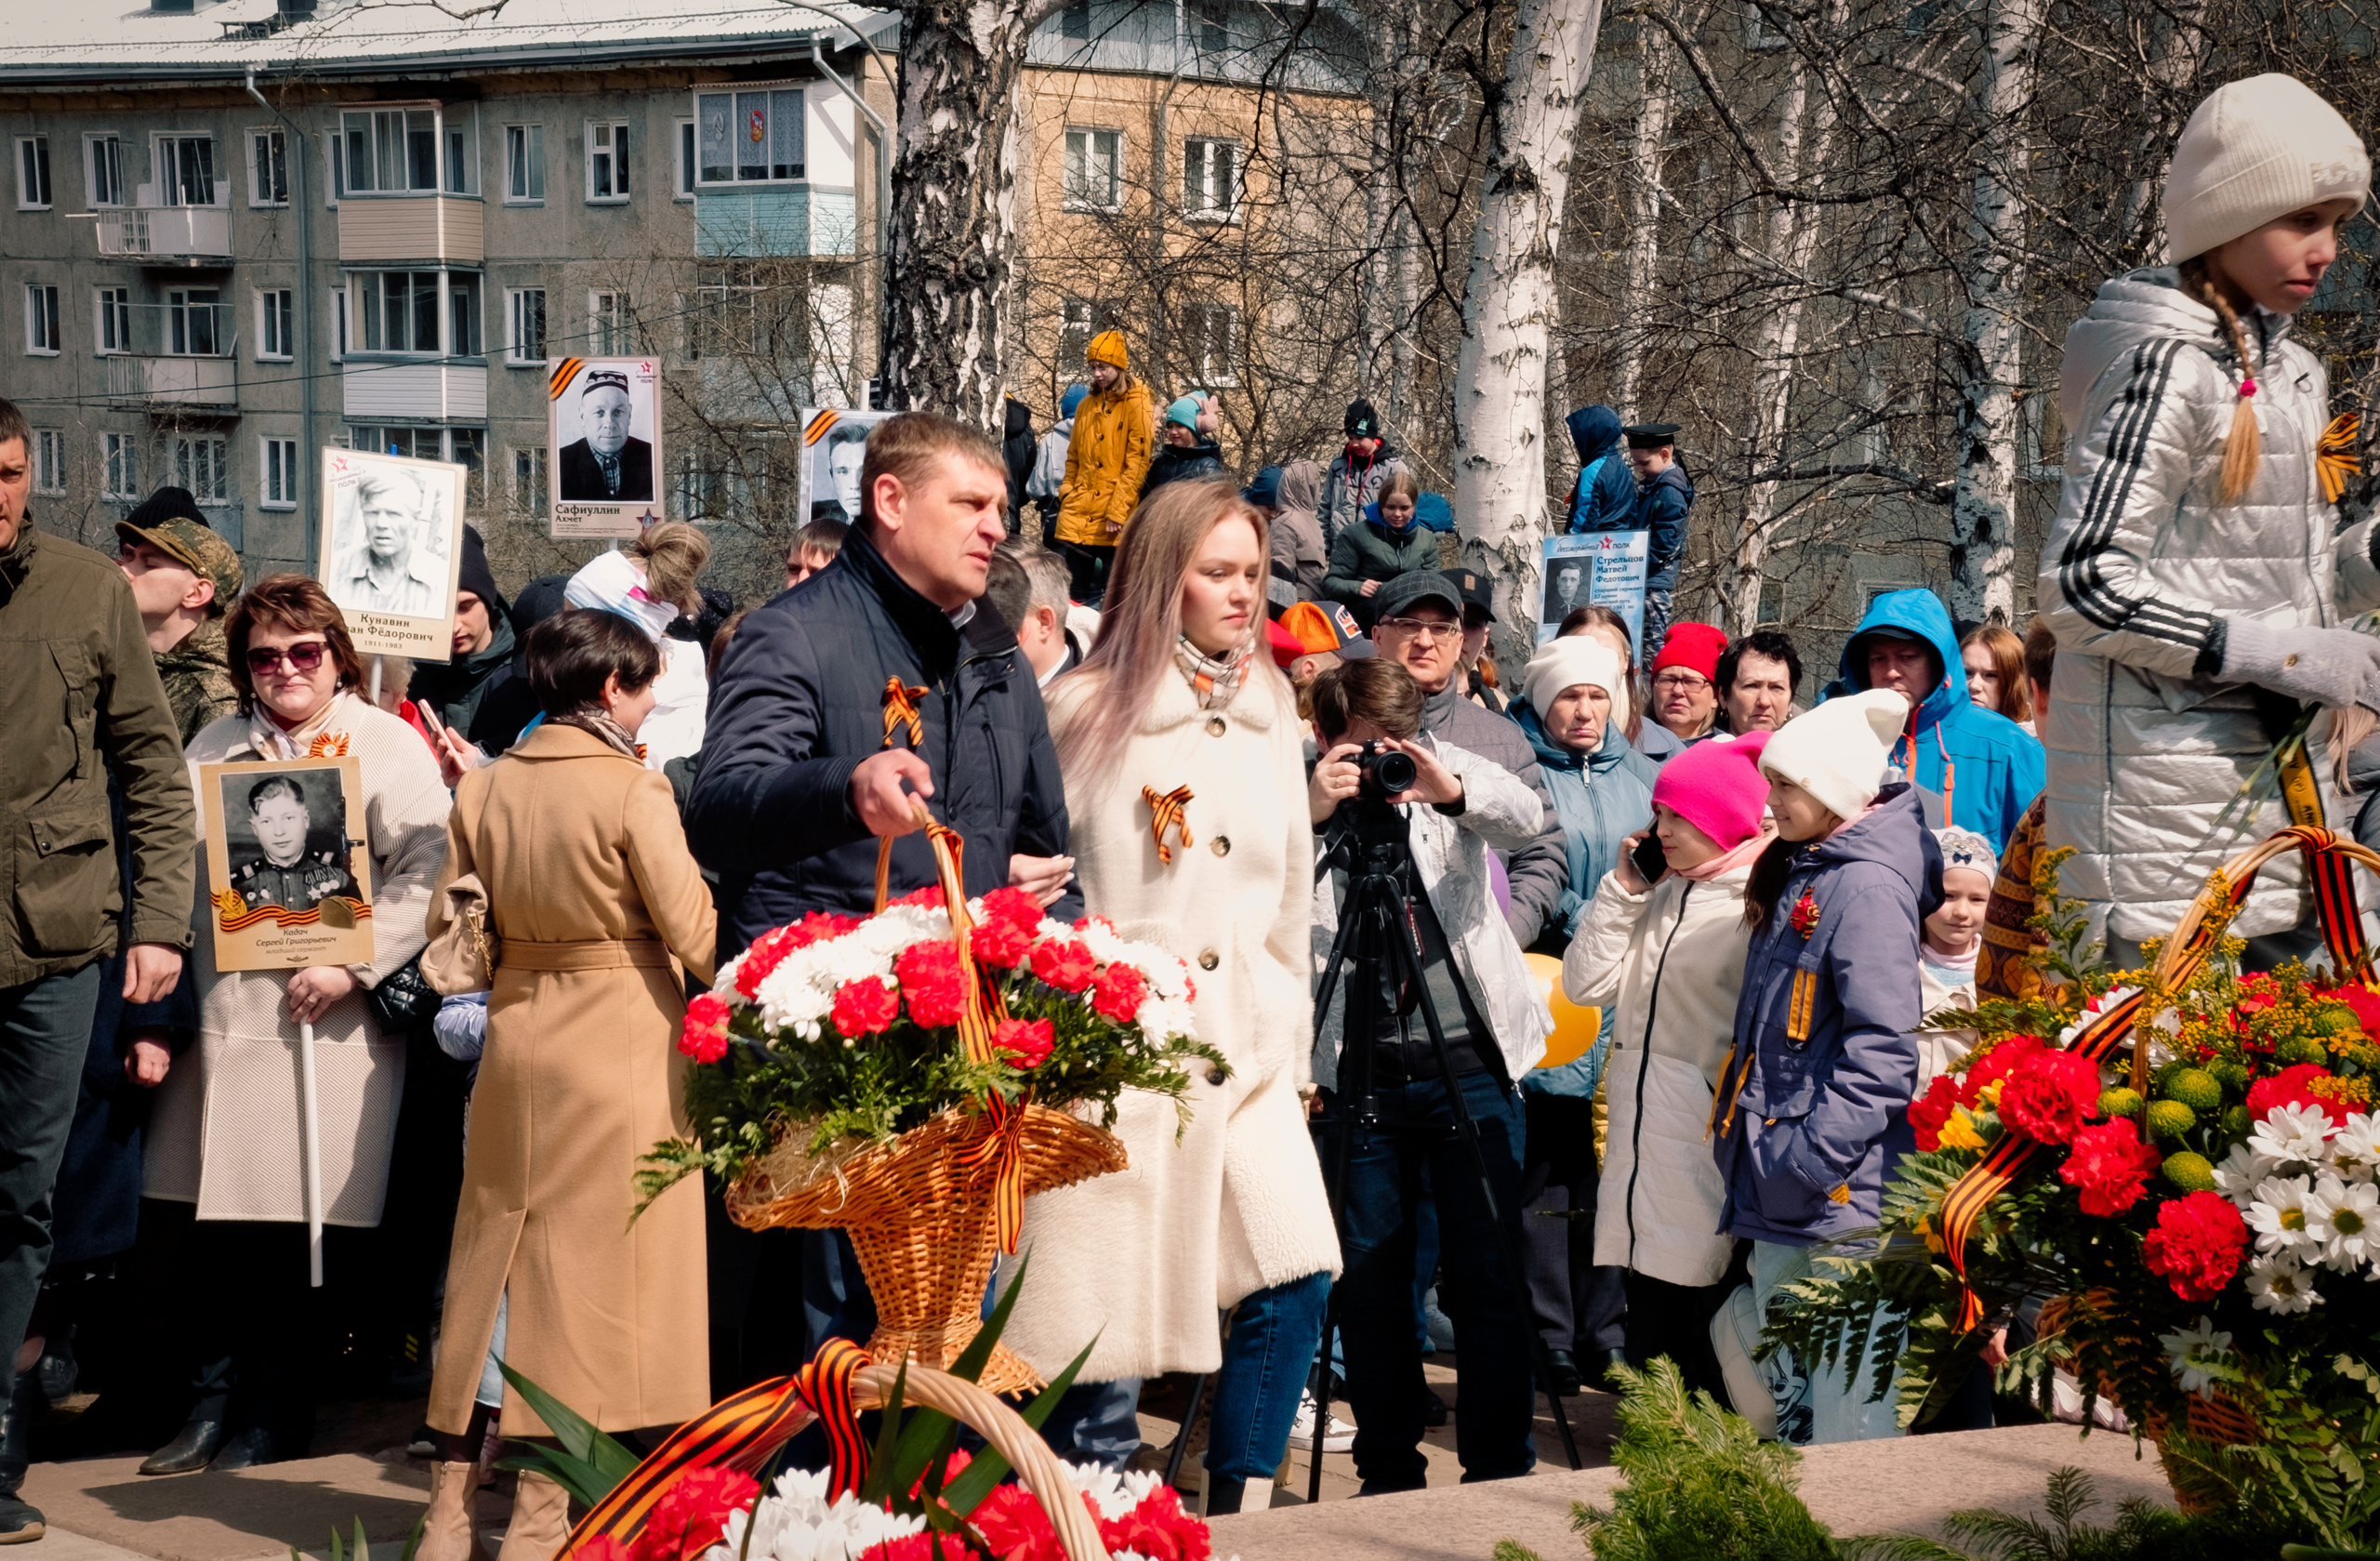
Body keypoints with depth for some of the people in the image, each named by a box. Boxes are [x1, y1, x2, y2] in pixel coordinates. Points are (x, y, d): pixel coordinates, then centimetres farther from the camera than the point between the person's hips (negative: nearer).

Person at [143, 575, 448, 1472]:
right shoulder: (215, 749, 18)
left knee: (293, 1223, -1)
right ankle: (216, 1397, 16)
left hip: (326, 1021, -4)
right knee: (215, 1215, 2)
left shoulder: (387, 745, 2)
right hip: (222, 1017, 4)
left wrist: (352, 968, -16)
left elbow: (423, 875, -7)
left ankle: (274, 1408, 13)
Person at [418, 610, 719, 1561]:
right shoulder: (634, 792, -14)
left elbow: (450, 936, 8)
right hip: (622, 1045, -5)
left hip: (517, 1044, 5)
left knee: (495, 1254, 13)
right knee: (590, 1268, 2)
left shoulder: (482, 789, 3)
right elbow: (694, 935, -14)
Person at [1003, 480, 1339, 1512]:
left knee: (1296, 1274, -5)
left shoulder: (1269, 708, 13)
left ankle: (1235, 1511, 10)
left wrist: (1290, 1038, 18)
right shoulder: (1085, 708, -3)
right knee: (1108, 1314, -1)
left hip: (1244, 1044, 5)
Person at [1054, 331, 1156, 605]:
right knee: (1073, 594, 5)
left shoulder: (1136, 405, -5)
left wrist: (1117, 512, -16)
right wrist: (1067, 492, 7)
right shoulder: (1086, 407, 15)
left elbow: (1136, 463, -11)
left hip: (1115, 522, -6)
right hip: (1078, 515, 6)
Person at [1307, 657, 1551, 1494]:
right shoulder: (1301, 797, 0)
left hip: (1470, 1062, 0)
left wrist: (1453, 790, -35)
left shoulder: (1451, 773, 2)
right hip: (1361, 1071, 1)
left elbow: (1526, 818, -16)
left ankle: (1500, 1467, 12)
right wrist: (1308, 814, -30)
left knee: (1487, 1273, 1)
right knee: (1371, 1278, 8)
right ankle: (1387, 1472, 20)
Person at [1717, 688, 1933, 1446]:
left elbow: (1882, 1047, -21)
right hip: (1782, 1207, 10)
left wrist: (1812, 1153, -21)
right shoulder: (1795, 875, 15)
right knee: (1785, 1382, 18)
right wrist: (1754, 1139, 16)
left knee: (1846, 1409, -7)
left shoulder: (1867, 885, -15)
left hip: (1844, 1194, -10)